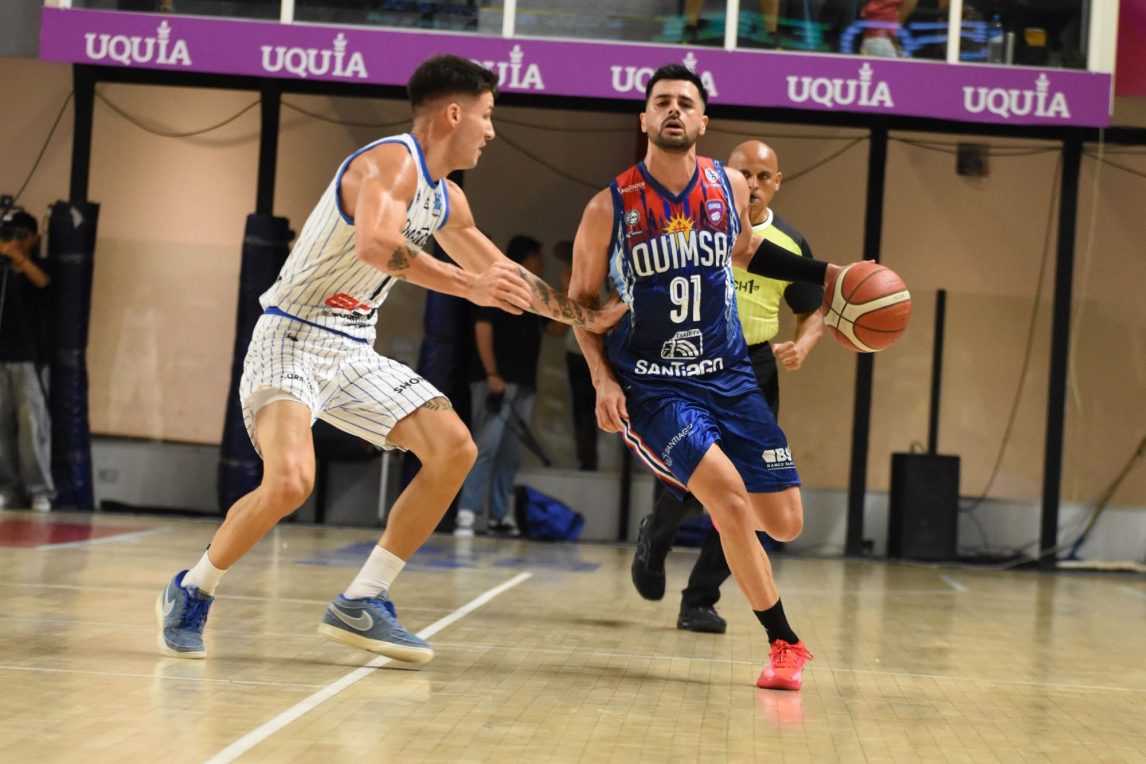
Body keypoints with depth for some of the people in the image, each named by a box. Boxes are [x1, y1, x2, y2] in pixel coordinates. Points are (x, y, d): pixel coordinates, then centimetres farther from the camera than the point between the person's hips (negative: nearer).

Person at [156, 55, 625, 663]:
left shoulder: (446, 198, 13)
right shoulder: (392, 160, -16)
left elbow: (502, 274, 26)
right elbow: (375, 243, -36)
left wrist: (585, 318, 25)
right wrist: (468, 286, -35)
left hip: (354, 354, 10)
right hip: (292, 339, -9)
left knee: (455, 449, 3)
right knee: (290, 480, -27)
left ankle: (361, 604, 7)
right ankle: (190, 592, -1)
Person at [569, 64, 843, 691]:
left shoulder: (731, 188, 0)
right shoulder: (610, 207, -9)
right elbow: (581, 300, 2)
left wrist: (830, 274, 13)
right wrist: (602, 379, -11)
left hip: (728, 377, 4)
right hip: (649, 386, -4)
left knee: (785, 522, 0)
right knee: (728, 493, -26)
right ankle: (785, 644, -10)